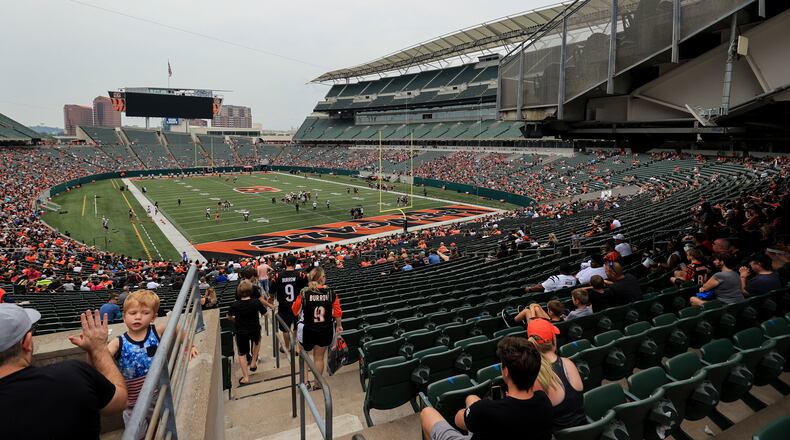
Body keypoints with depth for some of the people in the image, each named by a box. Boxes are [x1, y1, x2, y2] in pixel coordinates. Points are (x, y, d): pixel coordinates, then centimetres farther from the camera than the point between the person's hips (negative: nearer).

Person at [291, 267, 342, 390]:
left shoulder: (304, 293, -15)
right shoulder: (331, 293, -13)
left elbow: (295, 310, -3)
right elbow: (337, 312, -8)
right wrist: (338, 325, 9)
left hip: (307, 330, -1)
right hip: (325, 331, 1)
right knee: (319, 357, 17)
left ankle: (305, 381, 21)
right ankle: (317, 384, 28)